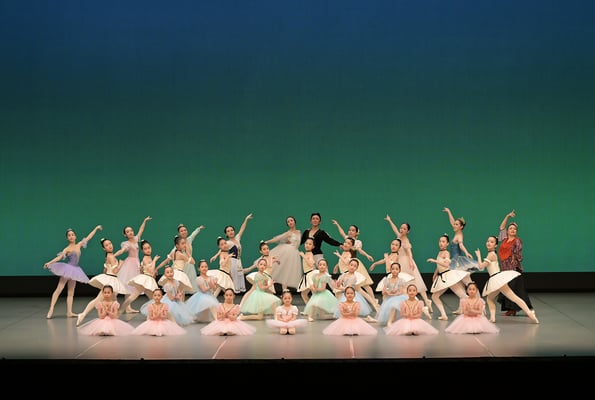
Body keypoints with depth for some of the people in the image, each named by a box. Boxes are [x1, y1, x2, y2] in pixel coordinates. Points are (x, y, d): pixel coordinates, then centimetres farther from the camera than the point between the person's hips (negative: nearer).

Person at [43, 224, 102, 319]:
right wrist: (49, 263, -33)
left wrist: (96, 228, 23)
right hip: (67, 269, -6)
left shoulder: (79, 245, 9)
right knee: (59, 289, -10)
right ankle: (51, 309, -13)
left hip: (74, 270, 6)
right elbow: (59, 257, -19)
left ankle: (69, 312, 6)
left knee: (71, 293, 6)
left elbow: (88, 237, 17)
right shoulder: (67, 249, -8)